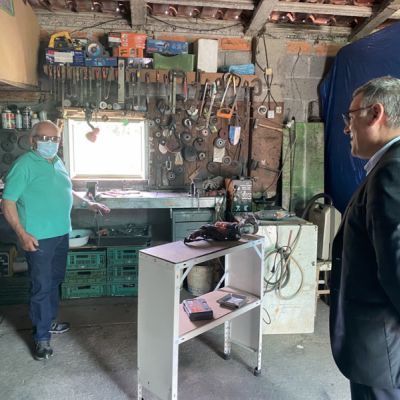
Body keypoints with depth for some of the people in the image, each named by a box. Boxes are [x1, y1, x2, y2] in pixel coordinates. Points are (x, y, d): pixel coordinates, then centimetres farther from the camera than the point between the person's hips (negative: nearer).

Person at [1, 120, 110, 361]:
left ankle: (49, 322, 37)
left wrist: (89, 204, 20)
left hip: (61, 234, 8)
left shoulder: (58, 163, 10)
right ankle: (42, 338, 12)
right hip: (39, 239, -8)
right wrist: (22, 234, -22)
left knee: (55, 281, 19)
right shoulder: (25, 165, -14)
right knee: (41, 287, -1)